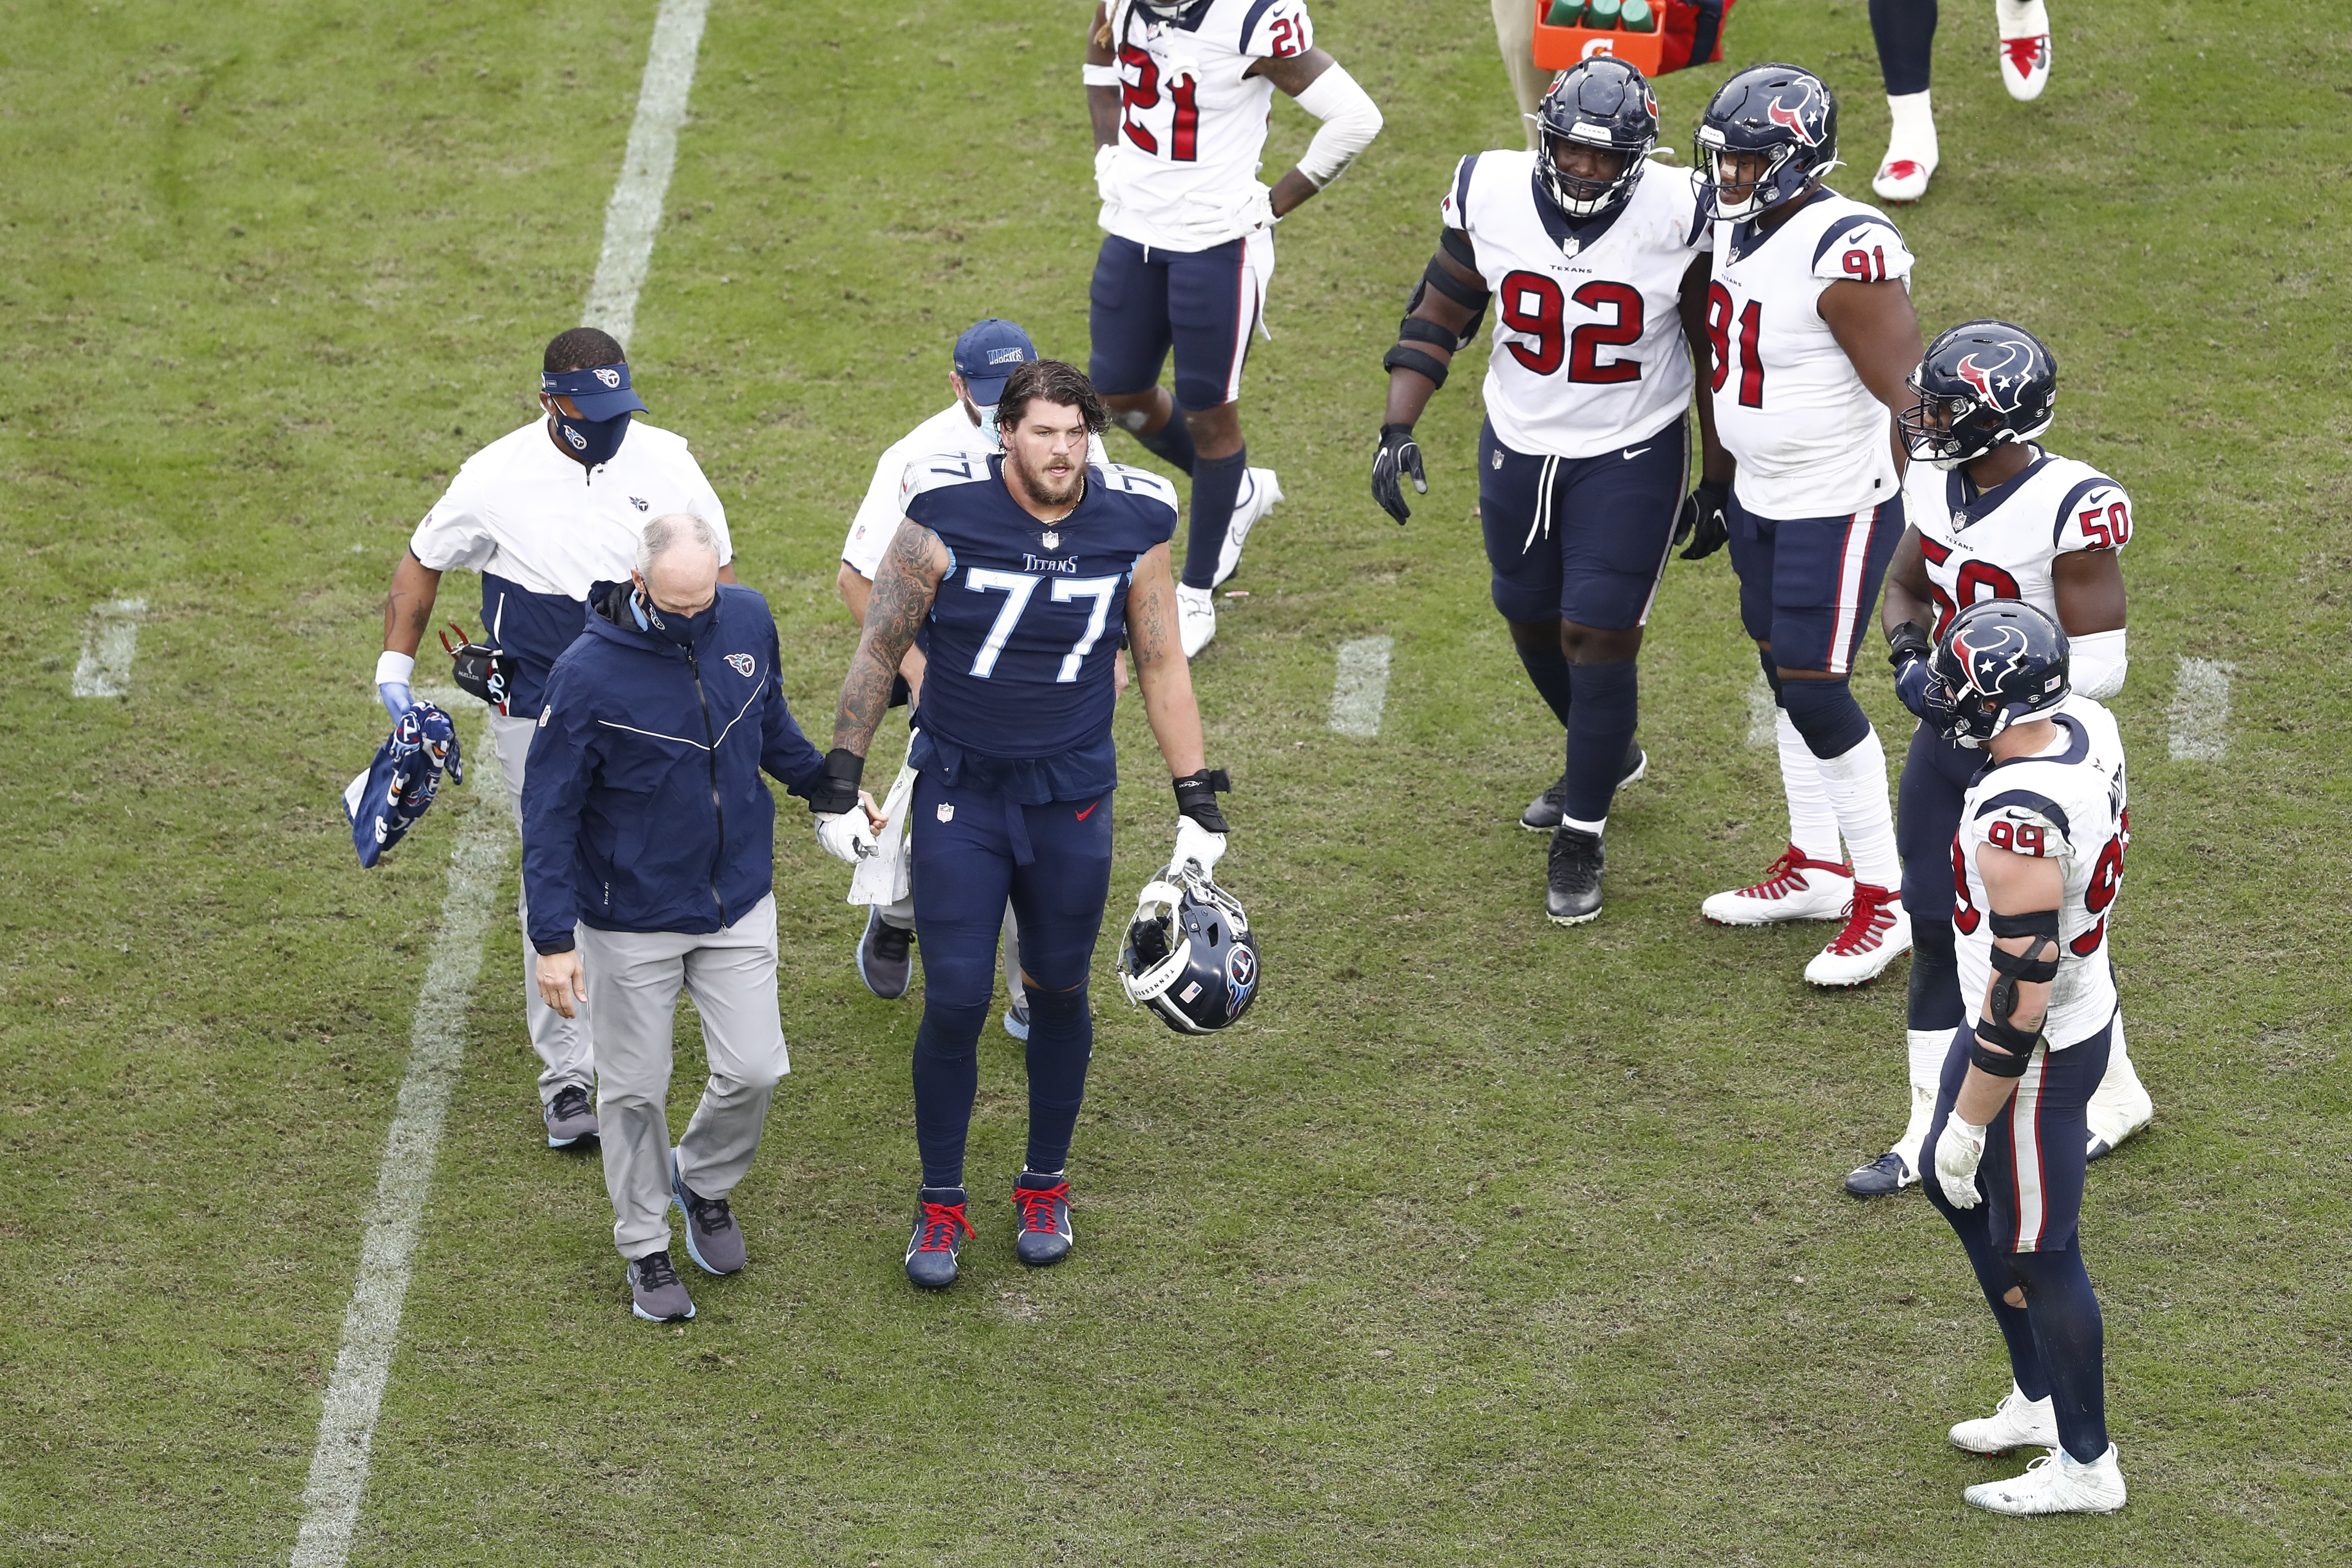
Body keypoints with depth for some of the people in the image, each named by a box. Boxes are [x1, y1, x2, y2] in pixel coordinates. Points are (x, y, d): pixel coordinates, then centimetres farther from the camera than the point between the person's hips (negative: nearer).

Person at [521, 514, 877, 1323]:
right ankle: (647, 1247, 27)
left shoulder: (748, 621, -7)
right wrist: (553, 938, -17)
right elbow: (550, 814, -14)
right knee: (636, 1088, 8)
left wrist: (826, 788, 21)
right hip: (631, 920, -4)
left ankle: (705, 1180, 34)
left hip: (739, 903, 4)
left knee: (754, 1068, 4)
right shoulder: (587, 675, -21)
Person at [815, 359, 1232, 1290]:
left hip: (1071, 802, 2)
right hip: (959, 800, -2)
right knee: (955, 1003, -2)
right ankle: (940, 1204, 16)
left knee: (1059, 994, 13)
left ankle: (1046, 1185, 32)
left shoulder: (1131, 527, -8)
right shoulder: (947, 517, -15)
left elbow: (1161, 667, 3)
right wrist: (841, 777, -3)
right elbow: (881, 647, -4)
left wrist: (1198, 800, 3)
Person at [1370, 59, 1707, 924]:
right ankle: (1606, 756, 47)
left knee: (1598, 635, -5)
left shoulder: (1674, 222, -19)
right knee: (1533, 619, 18)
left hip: (1631, 461, -4)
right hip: (1518, 451, 4)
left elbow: (1718, 352, -5)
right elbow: (1439, 315, 0)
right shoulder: (1492, 197, -13)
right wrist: (1398, 429, -8)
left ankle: (1581, 837, 11)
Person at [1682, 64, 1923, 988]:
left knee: (1816, 694, -5)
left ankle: (1887, 897, 8)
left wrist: (1927, 525, -20)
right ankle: (1815, 868, 31)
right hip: (1761, 497, 9)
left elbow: (1905, 394, -22)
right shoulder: (1733, 229, 2)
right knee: (1786, 678, 16)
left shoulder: (1847, 254, -26)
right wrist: (1716, 484, 22)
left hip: (1840, 506, -8)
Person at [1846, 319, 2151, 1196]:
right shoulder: (1937, 484, -2)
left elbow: (2098, 666, -22)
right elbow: (1905, 586, 16)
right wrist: (1909, 653, -5)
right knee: (1937, 932, 10)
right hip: (1948, 738, 7)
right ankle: (1936, 1130, 21)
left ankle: (2113, 1097, 31)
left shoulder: (2069, 511, -24)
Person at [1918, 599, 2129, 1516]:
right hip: (2086, 1006, 10)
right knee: (1959, 1192, 26)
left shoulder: (2019, 817, -34)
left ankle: (2086, 1465, 27)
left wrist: (1968, 1119, -20)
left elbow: (2021, 991, -30)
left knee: (2037, 1252, 8)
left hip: (2037, 1050, -10)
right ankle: (2040, 1400, 41)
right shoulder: (2088, 728, -7)